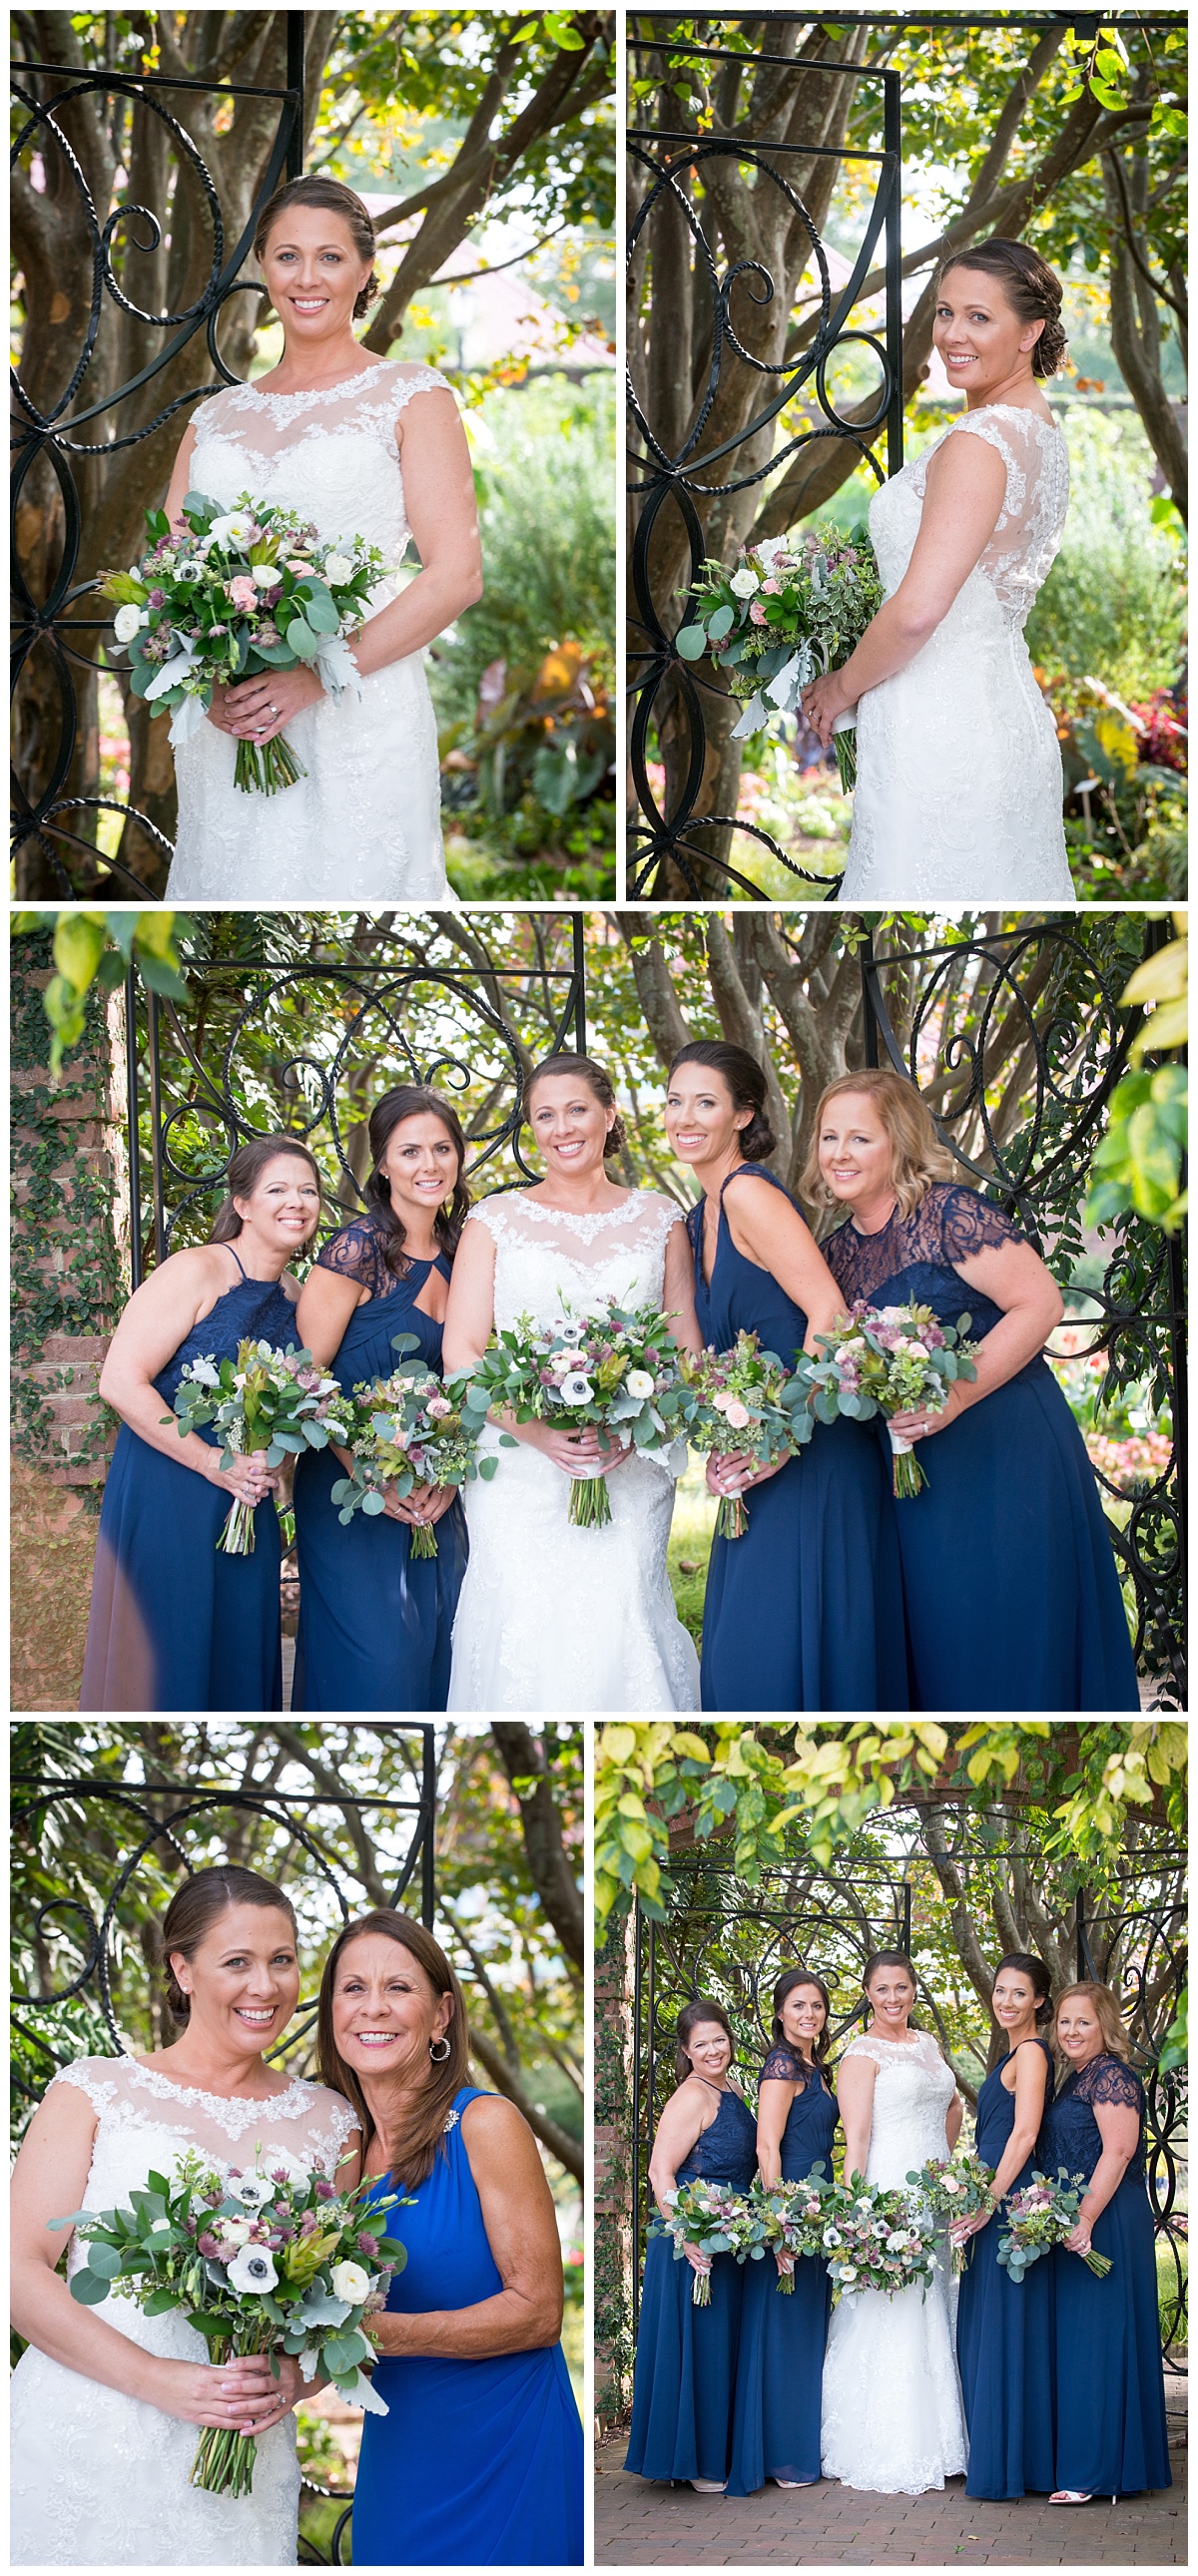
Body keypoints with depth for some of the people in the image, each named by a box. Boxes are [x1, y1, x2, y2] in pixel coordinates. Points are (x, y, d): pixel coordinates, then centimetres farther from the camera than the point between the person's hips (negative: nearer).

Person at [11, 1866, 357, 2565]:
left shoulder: (327, 2122, 11)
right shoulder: (96, 2090, 2)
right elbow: (23, 2271, -5)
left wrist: (294, 2376, -8)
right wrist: (158, 2380, -16)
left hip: (234, 2477, 2)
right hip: (82, 2453, -2)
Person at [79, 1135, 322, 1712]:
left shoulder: (297, 1296, 10)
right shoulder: (197, 1271, -11)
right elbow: (120, 1382, -17)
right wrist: (213, 1463, -19)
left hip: (247, 1507, 6)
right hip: (165, 1497, -6)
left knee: (237, 1660, 8)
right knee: (164, 1663, -2)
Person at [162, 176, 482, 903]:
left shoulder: (411, 397, 3)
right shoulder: (217, 417, 16)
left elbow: (456, 575, -7)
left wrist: (312, 677, -16)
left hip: (359, 727, -4)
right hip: (224, 728, 4)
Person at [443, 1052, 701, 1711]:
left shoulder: (658, 1219, 12)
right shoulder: (496, 1220, 9)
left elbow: (687, 1351, 11)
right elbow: (460, 1353, 2)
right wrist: (536, 1430, -15)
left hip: (629, 1475, 1)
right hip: (520, 1476, -1)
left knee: (618, 1629, -12)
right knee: (525, 1639, -12)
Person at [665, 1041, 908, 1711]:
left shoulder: (750, 1191, -14)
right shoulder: (703, 1215, 15)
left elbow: (829, 1313, -20)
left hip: (814, 1458, -9)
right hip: (762, 1462, 9)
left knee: (772, 1659, -8)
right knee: (736, 1650, 10)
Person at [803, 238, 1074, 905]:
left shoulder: (977, 443, -20)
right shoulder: (1043, 431, 12)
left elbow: (917, 612, -26)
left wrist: (842, 687, -9)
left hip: (936, 725, -10)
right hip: (1011, 708, 10)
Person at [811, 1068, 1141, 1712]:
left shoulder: (947, 1213, -11)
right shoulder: (836, 1252, 10)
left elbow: (1039, 1303, -16)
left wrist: (956, 1397, -22)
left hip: (1003, 1450, -6)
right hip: (914, 1469, 6)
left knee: (1010, 1645, -3)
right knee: (938, 1641, 8)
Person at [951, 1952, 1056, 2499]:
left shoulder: (1032, 2052, -11)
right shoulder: (1014, 2053, 19)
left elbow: (1024, 2134, -19)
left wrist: (989, 2202, -20)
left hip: (1011, 2206, -10)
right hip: (995, 2205, 10)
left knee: (1004, 2326, -7)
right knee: (982, 2327, 12)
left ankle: (1005, 2462, -4)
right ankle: (988, 2453, 16)